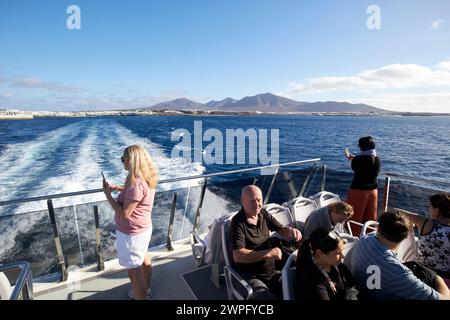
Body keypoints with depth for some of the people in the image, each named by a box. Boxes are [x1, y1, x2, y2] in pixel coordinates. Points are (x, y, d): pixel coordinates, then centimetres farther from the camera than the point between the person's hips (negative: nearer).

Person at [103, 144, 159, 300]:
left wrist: (108, 194, -18)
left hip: (132, 233, -10)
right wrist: (117, 188, 8)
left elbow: (124, 213, -27)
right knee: (144, 258, 27)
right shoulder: (146, 177, -1)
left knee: (134, 270, 8)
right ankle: (145, 290, 50)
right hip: (144, 228, 10)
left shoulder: (136, 183, -30)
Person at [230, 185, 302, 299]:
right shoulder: (238, 222, -17)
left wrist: (292, 231, -13)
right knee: (268, 297, -30)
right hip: (249, 276, -6)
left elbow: (282, 229, 12)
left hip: (271, 272, 6)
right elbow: (238, 256, -24)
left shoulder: (263, 214, 3)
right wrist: (269, 253, -22)